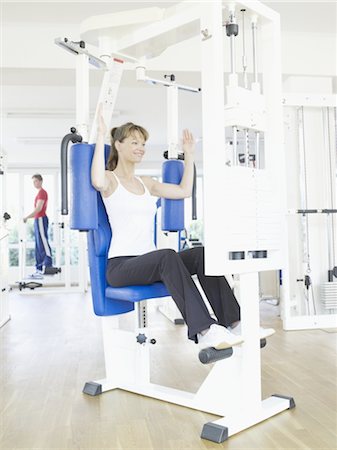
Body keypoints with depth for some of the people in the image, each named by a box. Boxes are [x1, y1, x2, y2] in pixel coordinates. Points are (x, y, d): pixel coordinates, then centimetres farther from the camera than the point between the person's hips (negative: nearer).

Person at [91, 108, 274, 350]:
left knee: (202, 254, -20)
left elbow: (184, 190, 20)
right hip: (121, 265, -6)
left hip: (150, 262, 7)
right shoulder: (110, 179, -1)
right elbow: (97, 181, -27)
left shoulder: (146, 183, 20)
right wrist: (101, 135, -21)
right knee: (168, 256, -37)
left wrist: (189, 155, 21)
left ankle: (233, 323, -23)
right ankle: (204, 331, -43)